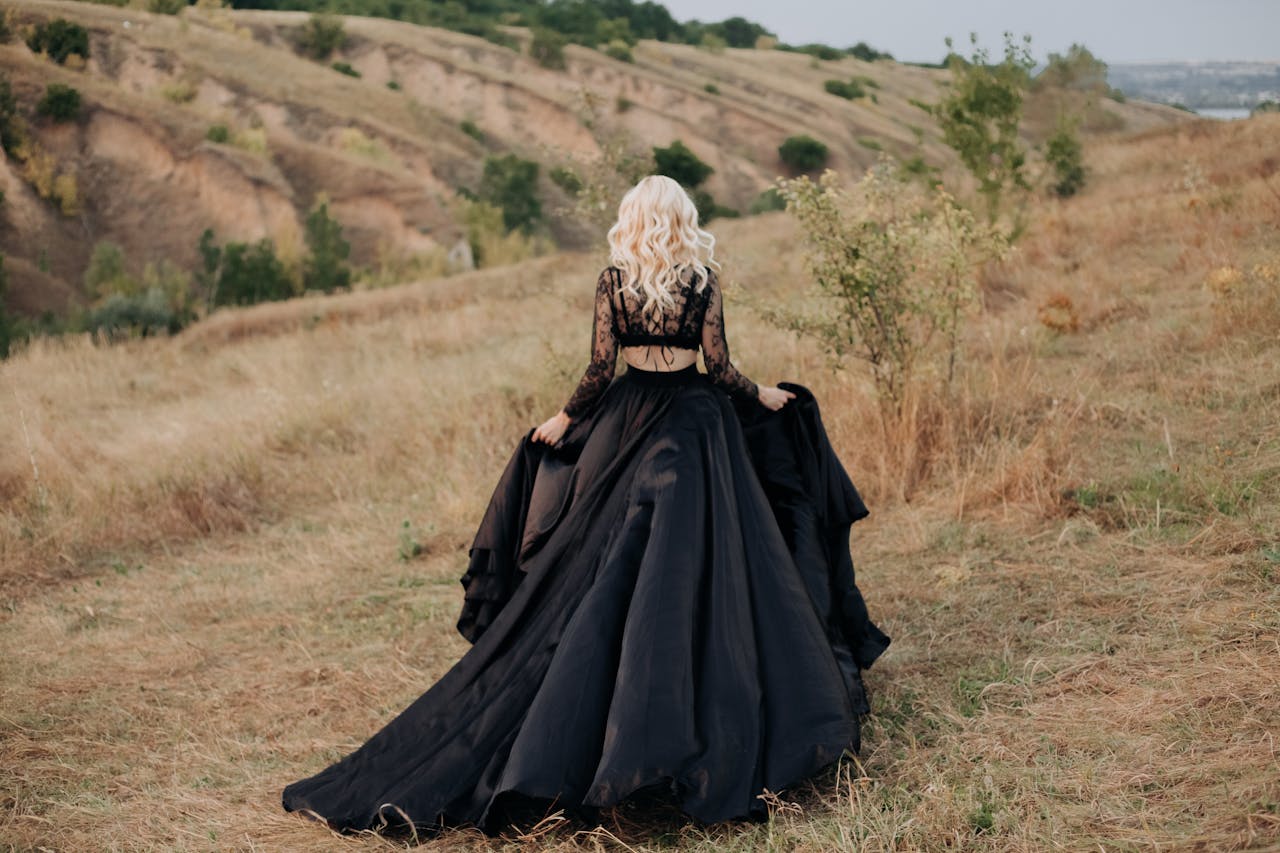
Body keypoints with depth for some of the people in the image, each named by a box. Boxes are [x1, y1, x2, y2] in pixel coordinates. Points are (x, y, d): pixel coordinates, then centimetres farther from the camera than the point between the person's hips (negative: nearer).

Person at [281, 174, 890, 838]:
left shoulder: (613, 280, -2)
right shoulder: (703, 279, -4)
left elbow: (600, 367, -6)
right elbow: (718, 364, -6)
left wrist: (564, 420, 8)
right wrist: (762, 397, 12)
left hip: (627, 421, 1)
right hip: (695, 423, -1)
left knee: (605, 570, 8)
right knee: (696, 566, 2)